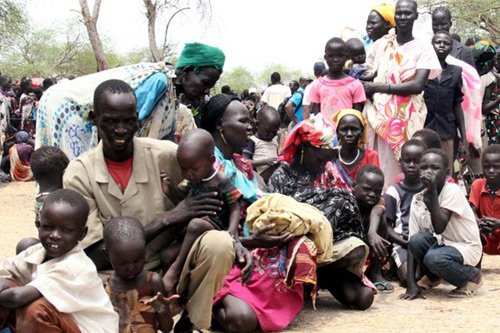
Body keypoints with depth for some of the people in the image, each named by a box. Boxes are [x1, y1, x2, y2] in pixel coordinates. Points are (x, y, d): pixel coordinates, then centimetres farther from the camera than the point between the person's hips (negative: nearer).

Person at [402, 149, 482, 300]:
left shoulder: (452, 191, -20)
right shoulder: (417, 200, -5)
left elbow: (439, 228, -32)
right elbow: (412, 243, -8)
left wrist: (432, 191, -34)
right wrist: (411, 283, -16)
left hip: (466, 248, -5)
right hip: (442, 243, 5)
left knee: (434, 258, -33)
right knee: (417, 239, -24)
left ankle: (472, 276, -2)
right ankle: (432, 277, 7)